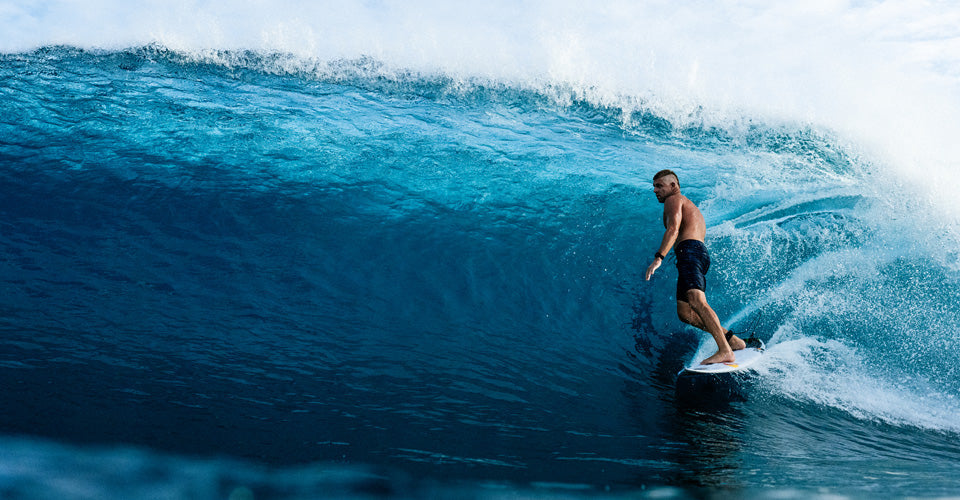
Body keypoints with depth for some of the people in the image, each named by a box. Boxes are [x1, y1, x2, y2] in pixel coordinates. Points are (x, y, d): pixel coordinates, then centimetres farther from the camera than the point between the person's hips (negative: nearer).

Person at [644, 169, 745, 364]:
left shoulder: (673, 200, 9)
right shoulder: (690, 207, 38)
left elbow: (673, 230, -9)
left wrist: (658, 257, -20)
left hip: (690, 250, -10)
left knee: (696, 300, -27)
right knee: (685, 313, 1)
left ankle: (725, 351, -40)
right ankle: (731, 339, -6)